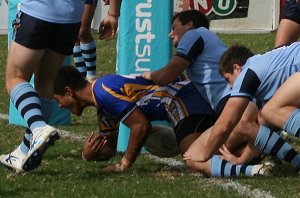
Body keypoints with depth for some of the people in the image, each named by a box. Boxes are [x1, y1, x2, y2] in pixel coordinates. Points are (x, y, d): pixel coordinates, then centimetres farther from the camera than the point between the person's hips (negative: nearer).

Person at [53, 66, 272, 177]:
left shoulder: (103, 90, -9)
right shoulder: (104, 108, 24)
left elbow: (142, 126, -13)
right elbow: (107, 150, 30)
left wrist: (125, 164, -3)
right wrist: (89, 154, 6)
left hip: (184, 102, -10)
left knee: (197, 161, -29)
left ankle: (252, 169, -49)